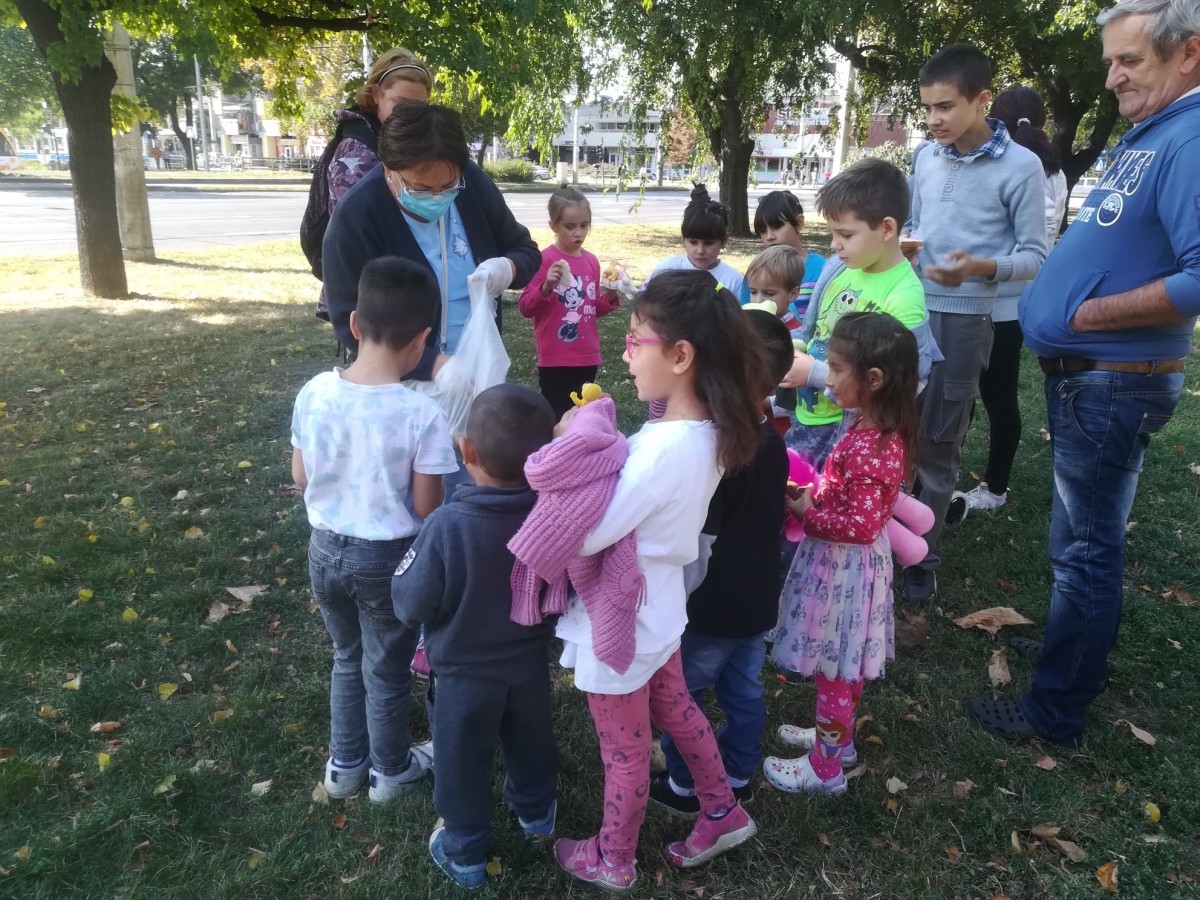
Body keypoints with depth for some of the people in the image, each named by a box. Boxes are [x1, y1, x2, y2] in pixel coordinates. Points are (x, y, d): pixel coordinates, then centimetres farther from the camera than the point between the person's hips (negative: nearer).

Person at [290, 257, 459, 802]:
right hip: (386, 558, -4)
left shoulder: (314, 392, -11)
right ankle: (390, 771, 40)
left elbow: (301, 477, 0)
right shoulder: (422, 413, -24)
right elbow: (426, 508, -17)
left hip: (326, 548, 4)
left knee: (347, 658, 27)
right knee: (386, 672, 18)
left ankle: (345, 764, 44)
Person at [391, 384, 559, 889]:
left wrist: (405, 568, -3)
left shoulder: (447, 526, -34)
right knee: (530, 743, 30)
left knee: (463, 764, 21)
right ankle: (535, 811, 56)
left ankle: (465, 854, 42)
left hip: (463, 672, -3)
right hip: (531, 664, 4)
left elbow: (410, 607, -22)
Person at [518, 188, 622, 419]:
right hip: (555, 360, -6)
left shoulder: (592, 261, 8)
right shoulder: (545, 260, -10)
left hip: (588, 357, 6)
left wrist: (610, 297, -1)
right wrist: (547, 286, -26)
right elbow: (525, 307, -11)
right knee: (556, 419, -1)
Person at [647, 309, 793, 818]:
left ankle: (684, 788, 29)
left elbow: (697, 545, -23)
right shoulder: (773, 443, -4)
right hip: (757, 603, 7)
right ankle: (738, 778, 39)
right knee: (744, 693, 21)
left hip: (710, 609, -7)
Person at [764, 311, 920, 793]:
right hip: (854, 562, 9)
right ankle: (837, 736, 45)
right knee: (845, 663, 25)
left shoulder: (866, 447, -30)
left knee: (834, 668, 8)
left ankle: (825, 767, 26)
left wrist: (806, 513, -18)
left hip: (842, 565, -9)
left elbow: (860, 526, -29)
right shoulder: (883, 430, -1)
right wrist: (815, 493, 0)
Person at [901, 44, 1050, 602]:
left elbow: (1035, 257, -8)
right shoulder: (927, 158, 8)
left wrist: (978, 268, -26)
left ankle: (924, 555, 18)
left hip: (962, 319, -5)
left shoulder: (1021, 167, -8)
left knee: (938, 442, 4)